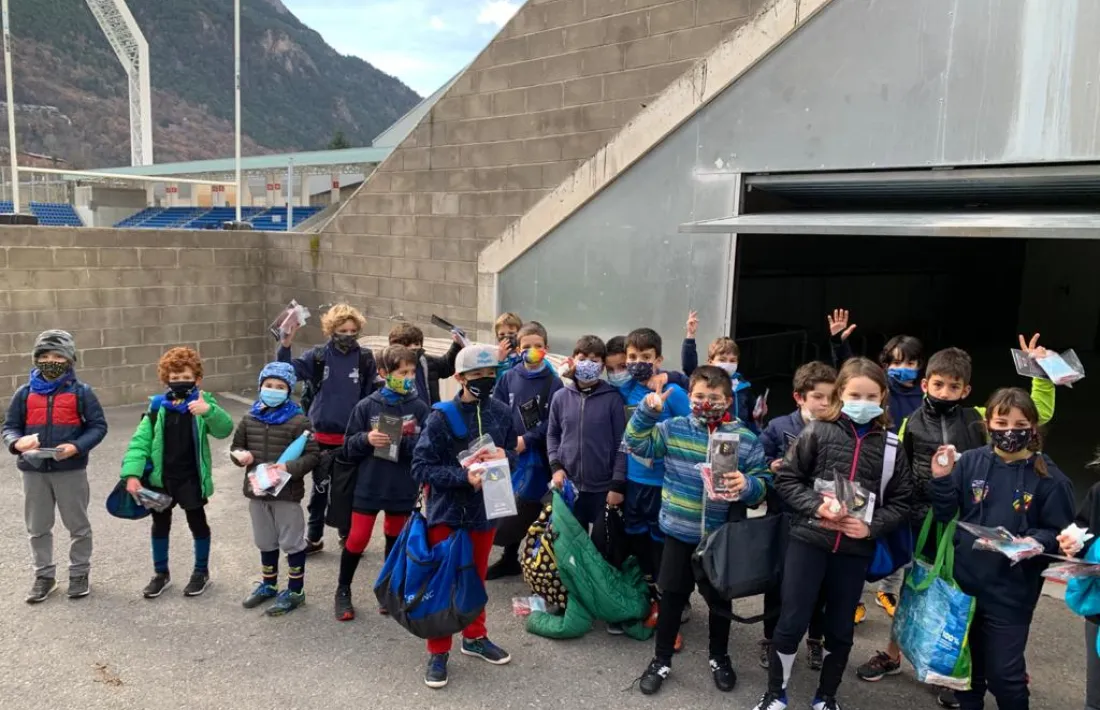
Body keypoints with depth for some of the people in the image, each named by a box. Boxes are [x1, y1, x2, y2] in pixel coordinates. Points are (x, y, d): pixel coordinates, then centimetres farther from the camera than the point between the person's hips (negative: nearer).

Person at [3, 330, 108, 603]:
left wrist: (76, 447, -20)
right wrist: (17, 442, -16)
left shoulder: (81, 392, -4)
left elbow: (98, 426, -5)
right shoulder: (24, 393, 3)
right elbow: (10, 427, 7)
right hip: (34, 471, 3)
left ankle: (79, 574, 24)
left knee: (78, 526, 9)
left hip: (71, 470, -3)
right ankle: (44, 576, 29)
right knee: (37, 528, 14)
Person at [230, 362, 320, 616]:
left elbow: (312, 455, -14)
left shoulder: (298, 421, -14)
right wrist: (241, 455, -9)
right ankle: (268, 584, 39)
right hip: (257, 491, 6)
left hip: (287, 492, -5)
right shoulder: (249, 418, 3)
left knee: (292, 542, 6)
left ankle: (295, 590, 20)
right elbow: (236, 446, 14)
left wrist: (289, 468, -27)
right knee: (266, 542, 21)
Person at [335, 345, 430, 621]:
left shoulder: (419, 408, -6)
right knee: (357, 539, 5)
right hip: (369, 486, -1)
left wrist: (403, 442, -24)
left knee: (395, 538, 17)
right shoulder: (367, 406, -7)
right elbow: (349, 448, -3)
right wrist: (366, 439, -22)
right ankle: (343, 591, 27)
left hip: (403, 488, 1)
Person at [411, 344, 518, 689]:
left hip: (484, 508, 4)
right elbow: (421, 468, -17)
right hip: (446, 511, -4)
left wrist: (503, 456, -15)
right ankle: (438, 651, 22)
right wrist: (464, 476, -27)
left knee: (476, 577, 20)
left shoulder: (502, 412, -5)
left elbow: (513, 452, 8)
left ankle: (475, 637, 39)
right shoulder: (442, 416, -17)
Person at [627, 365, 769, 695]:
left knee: (721, 597, 18)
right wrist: (647, 411, -17)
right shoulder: (673, 429, -4)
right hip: (679, 531, 0)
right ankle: (661, 660, 29)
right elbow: (636, 443, -4)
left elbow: (764, 486, -7)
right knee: (672, 596, 12)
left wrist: (747, 485, -28)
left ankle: (720, 657, 40)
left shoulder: (747, 439, -8)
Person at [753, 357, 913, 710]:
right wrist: (816, 506, -16)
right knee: (792, 622, 4)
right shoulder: (817, 432, -5)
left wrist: (872, 526, -12)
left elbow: (901, 502, 4)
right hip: (809, 539, -2)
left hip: (856, 549, 2)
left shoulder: (890, 446, 1)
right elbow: (786, 479, -2)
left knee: (841, 628, 15)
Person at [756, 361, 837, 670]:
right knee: (777, 581, 12)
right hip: (784, 518, -1)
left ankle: (816, 640, 35)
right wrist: (771, 467, -21)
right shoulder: (778, 427, -7)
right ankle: (771, 639, 29)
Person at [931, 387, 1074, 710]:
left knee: (1004, 673, 5)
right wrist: (942, 480, -15)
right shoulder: (970, 462, -5)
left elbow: (1061, 534, -4)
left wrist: (1037, 542, -24)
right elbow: (945, 515, 0)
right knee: (966, 664, 21)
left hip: (1011, 592, -3)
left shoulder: (1049, 477, -10)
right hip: (964, 580, 3)